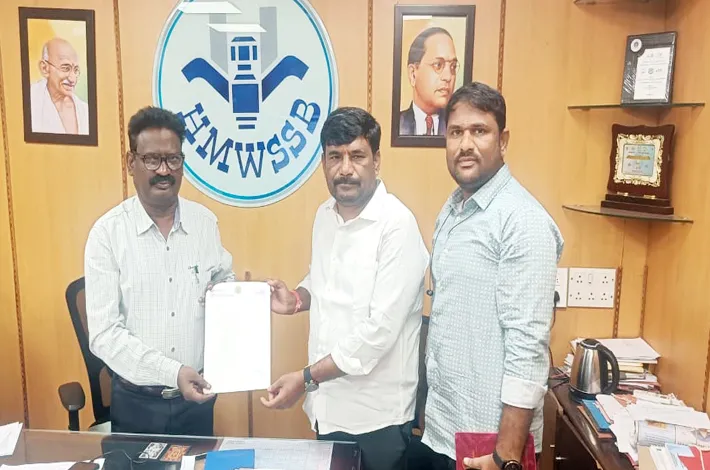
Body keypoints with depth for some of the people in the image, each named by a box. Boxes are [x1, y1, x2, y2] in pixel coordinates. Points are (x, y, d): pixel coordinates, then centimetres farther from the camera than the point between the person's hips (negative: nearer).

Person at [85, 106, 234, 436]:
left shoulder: (205, 222, -2)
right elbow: (104, 334, -16)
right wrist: (172, 372, -25)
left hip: (197, 397, 3)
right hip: (136, 400, -2)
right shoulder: (107, 232, -12)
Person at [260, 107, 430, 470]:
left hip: (375, 413, -6)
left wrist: (306, 378, -20)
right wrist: (296, 299, -2)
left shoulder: (397, 225, -20)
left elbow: (381, 328, -24)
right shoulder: (325, 215, 3)